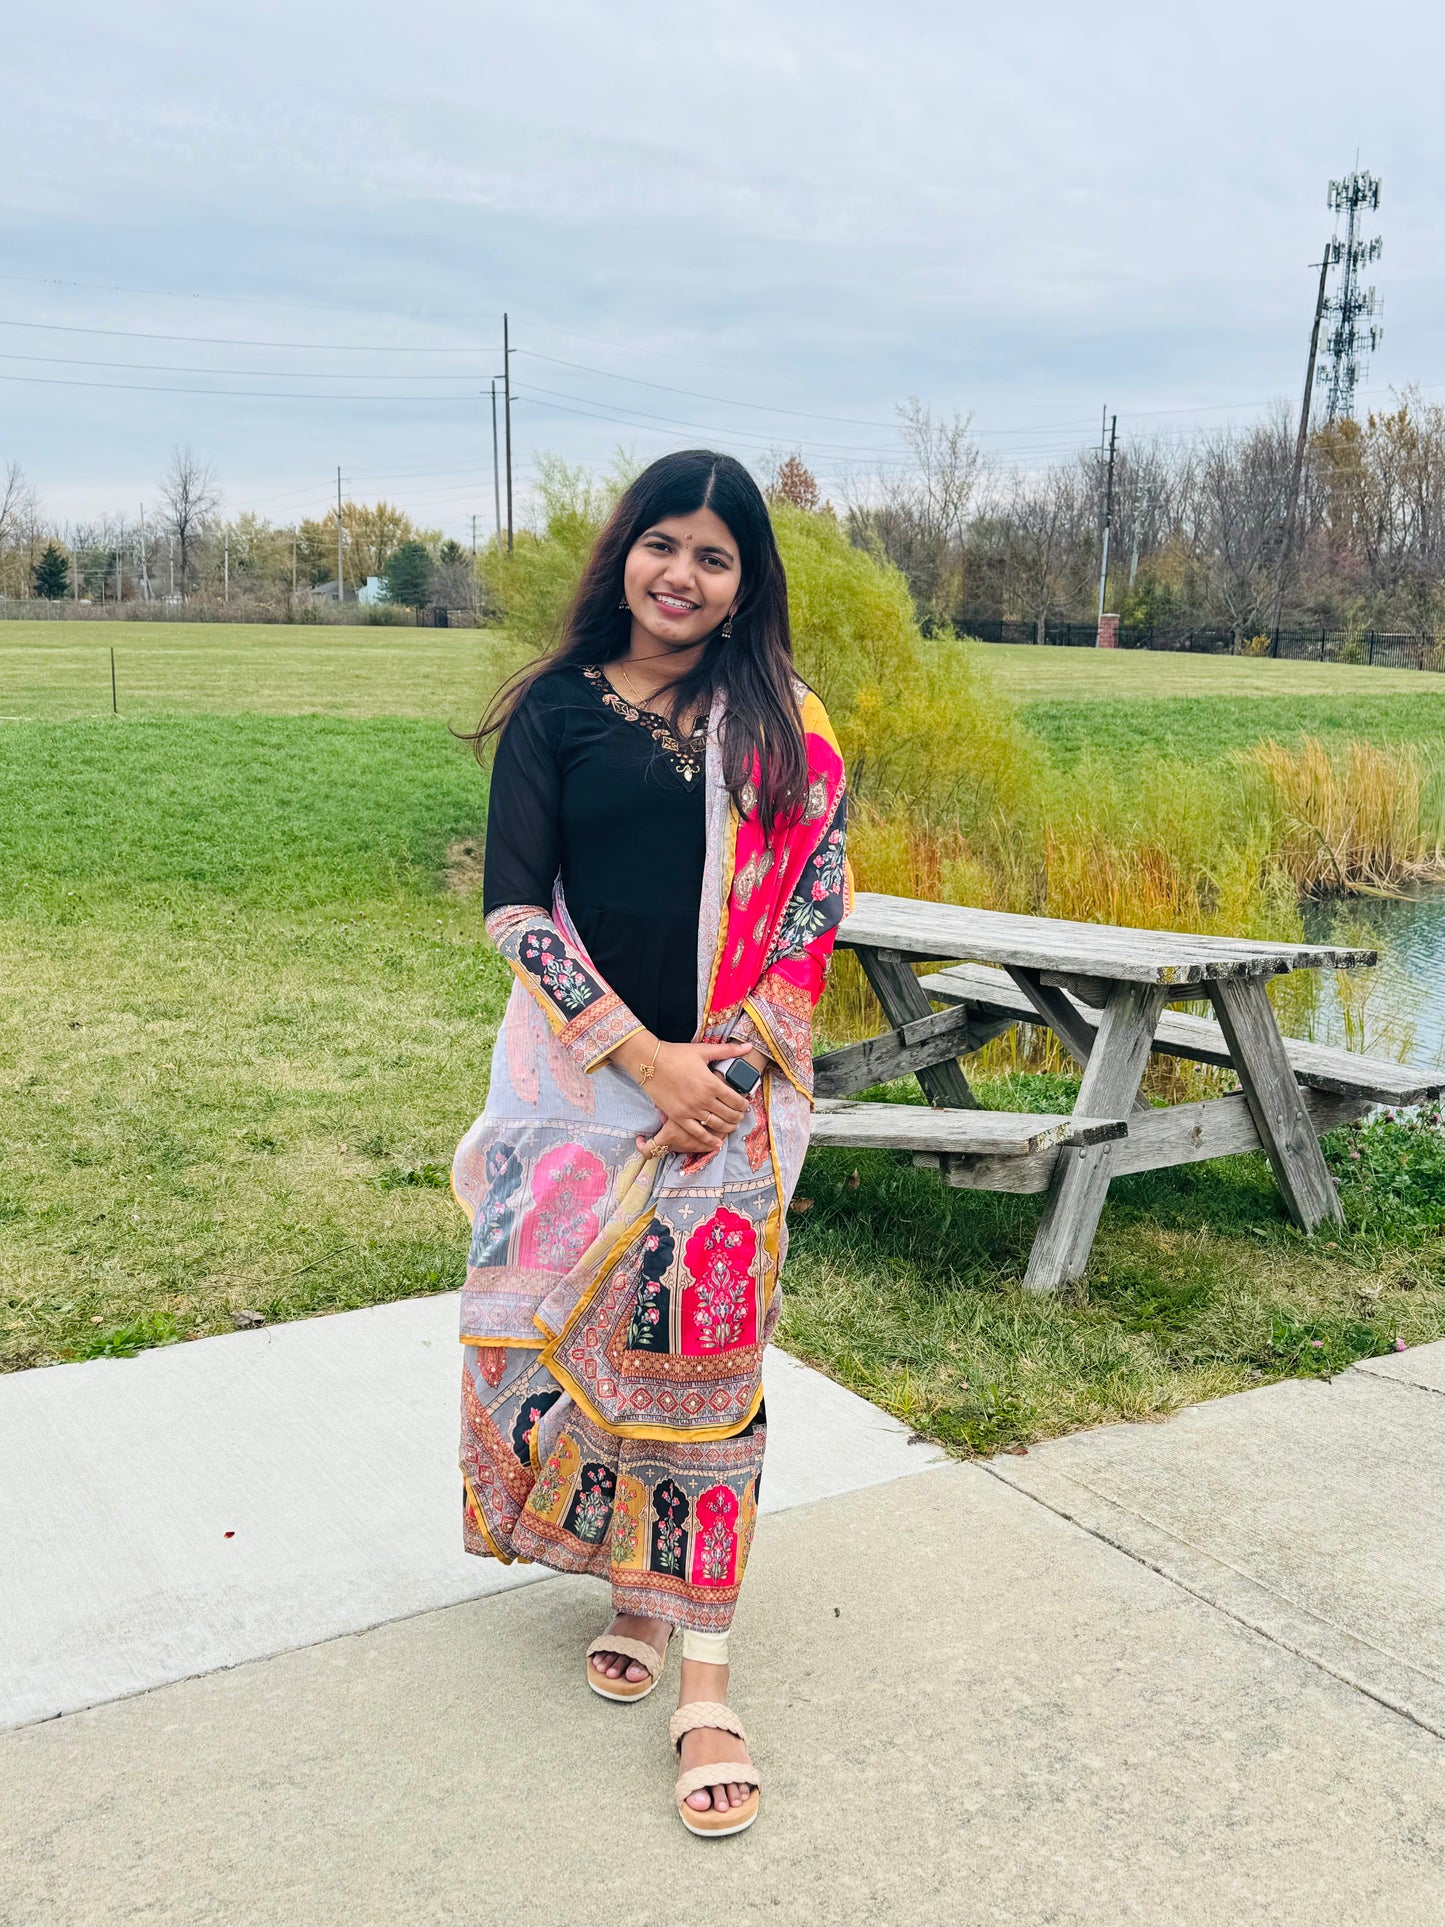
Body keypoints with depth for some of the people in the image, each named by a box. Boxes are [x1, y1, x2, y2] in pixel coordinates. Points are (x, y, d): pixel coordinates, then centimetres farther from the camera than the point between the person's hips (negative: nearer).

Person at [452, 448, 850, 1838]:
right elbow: (514, 907, -6)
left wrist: (737, 1050, -11)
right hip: (581, 1075, 1)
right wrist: (643, 1058, -13)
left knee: (703, 1358, 0)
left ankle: (703, 1677, 10)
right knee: (584, 1326, 7)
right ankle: (630, 1588, 32)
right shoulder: (555, 712, 0)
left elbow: (820, 891, 0)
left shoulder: (780, 723, 3)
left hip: (731, 1085, 0)